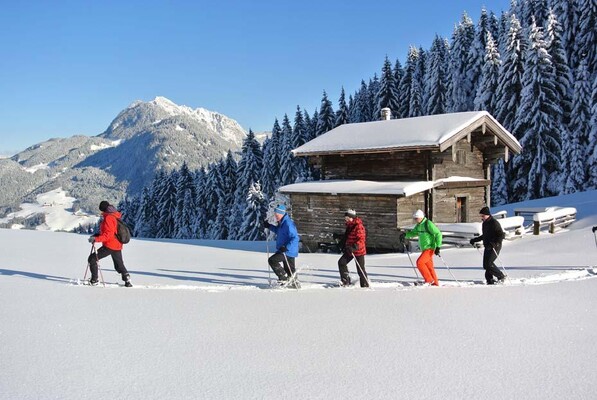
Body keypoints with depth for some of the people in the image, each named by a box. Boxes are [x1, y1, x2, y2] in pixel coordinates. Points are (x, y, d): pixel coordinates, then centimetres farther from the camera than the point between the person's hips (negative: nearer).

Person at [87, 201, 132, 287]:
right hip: (117, 246, 9)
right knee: (119, 265, 21)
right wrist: (97, 236, 16)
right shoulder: (115, 217, 14)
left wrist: (96, 239, -26)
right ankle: (127, 280, 13)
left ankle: (94, 280, -2)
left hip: (109, 246, -9)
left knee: (92, 259, 1)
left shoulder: (108, 218, -16)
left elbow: (108, 234, -23)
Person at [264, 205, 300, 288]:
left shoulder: (288, 224, -22)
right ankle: (295, 283, 33)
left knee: (272, 260, -16)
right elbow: (278, 231, 30)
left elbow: (295, 238, -26)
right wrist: (269, 226, 18)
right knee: (289, 268, 18)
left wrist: (286, 247, -34)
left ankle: (285, 279, -8)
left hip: (288, 251, -10)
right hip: (284, 250, 10)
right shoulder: (281, 223, 8)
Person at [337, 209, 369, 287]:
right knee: (341, 262, -6)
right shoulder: (349, 226, 9)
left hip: (359, 251, -8)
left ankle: (365, 285, 13)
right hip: (349, 250, 8)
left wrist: (354, 248, -35)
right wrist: (344, 246, 22)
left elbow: (361, 240, -25)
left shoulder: (359, 226, -19)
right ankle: (346, 281, 1)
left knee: (360, 269, -1)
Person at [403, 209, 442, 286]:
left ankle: (429, 280, -8)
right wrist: (405, 235, 3)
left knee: (419, 262, -18)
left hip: (430, 249, -9)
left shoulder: (428, 224, -16)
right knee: (429, 267, 11)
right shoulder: (419, 225, 9)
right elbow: (413, 233, 24)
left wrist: (438, 247, -20)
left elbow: (438, 234, -15)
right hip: (424, 249, 9)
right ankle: (435, 283, 19)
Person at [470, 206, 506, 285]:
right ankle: (490, 280, 10)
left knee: (488, 264, -14)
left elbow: (502, 235, -16)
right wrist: (475, 240, 22)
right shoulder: (484, 223, 13)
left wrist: (494, 243, -26)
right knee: (485, 264, 3)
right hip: (487, 247, 8)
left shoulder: (494, 223, -13)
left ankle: (501, 277, 1)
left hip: (494, 247, -8)